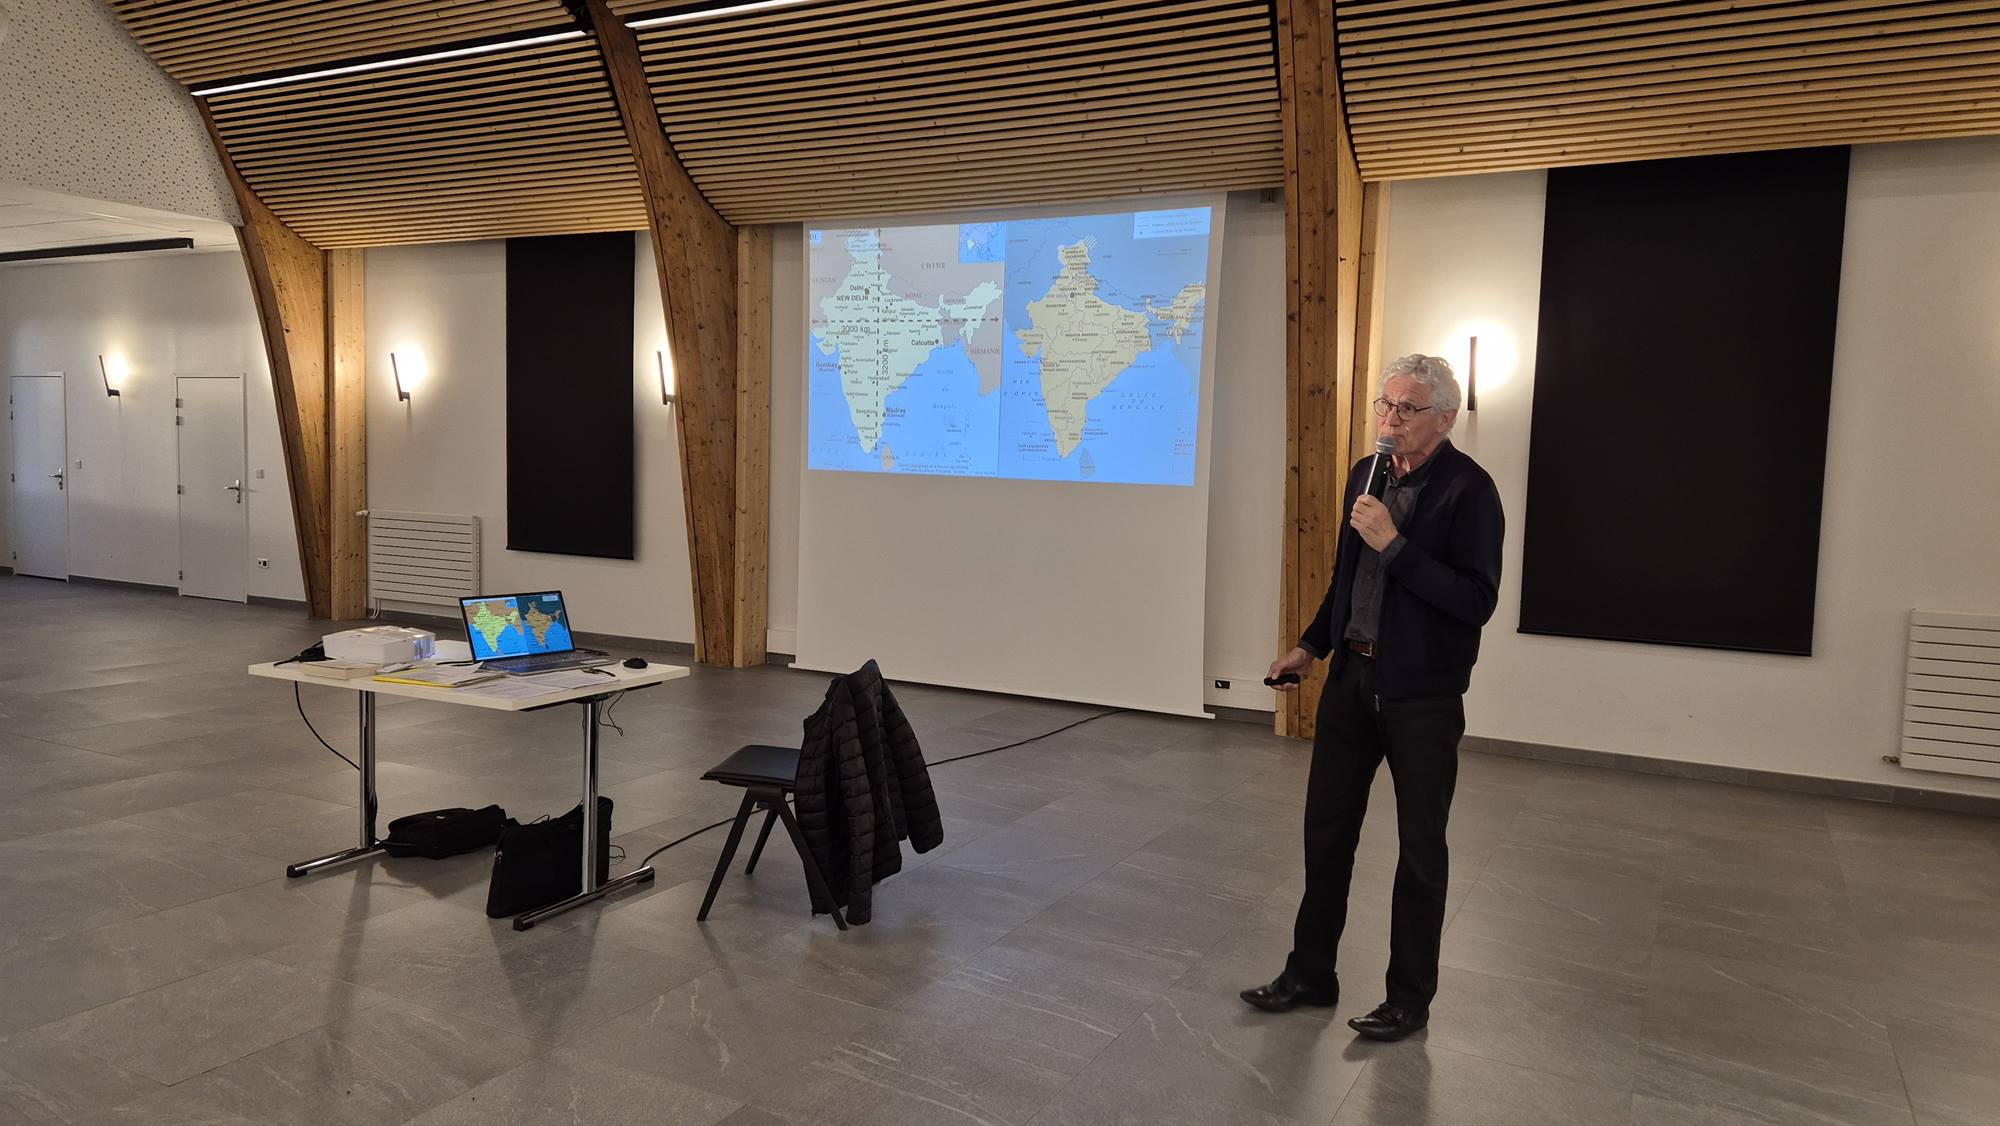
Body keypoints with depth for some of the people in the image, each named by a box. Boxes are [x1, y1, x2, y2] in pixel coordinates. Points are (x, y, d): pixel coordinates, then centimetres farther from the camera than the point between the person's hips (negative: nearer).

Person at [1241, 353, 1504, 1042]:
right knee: (1326, 829, 13)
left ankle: (1409, 999, 22)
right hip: (1353, 674, 7)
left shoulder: (1468, 490, -14)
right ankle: (1310, 974, 27)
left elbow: (1477, 601, -22)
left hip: (1422, 693, -6)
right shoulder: (1366, 475, 8)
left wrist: (1394, 545, -25)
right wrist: (1311, 645, 18)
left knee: (1420, 848, 7)